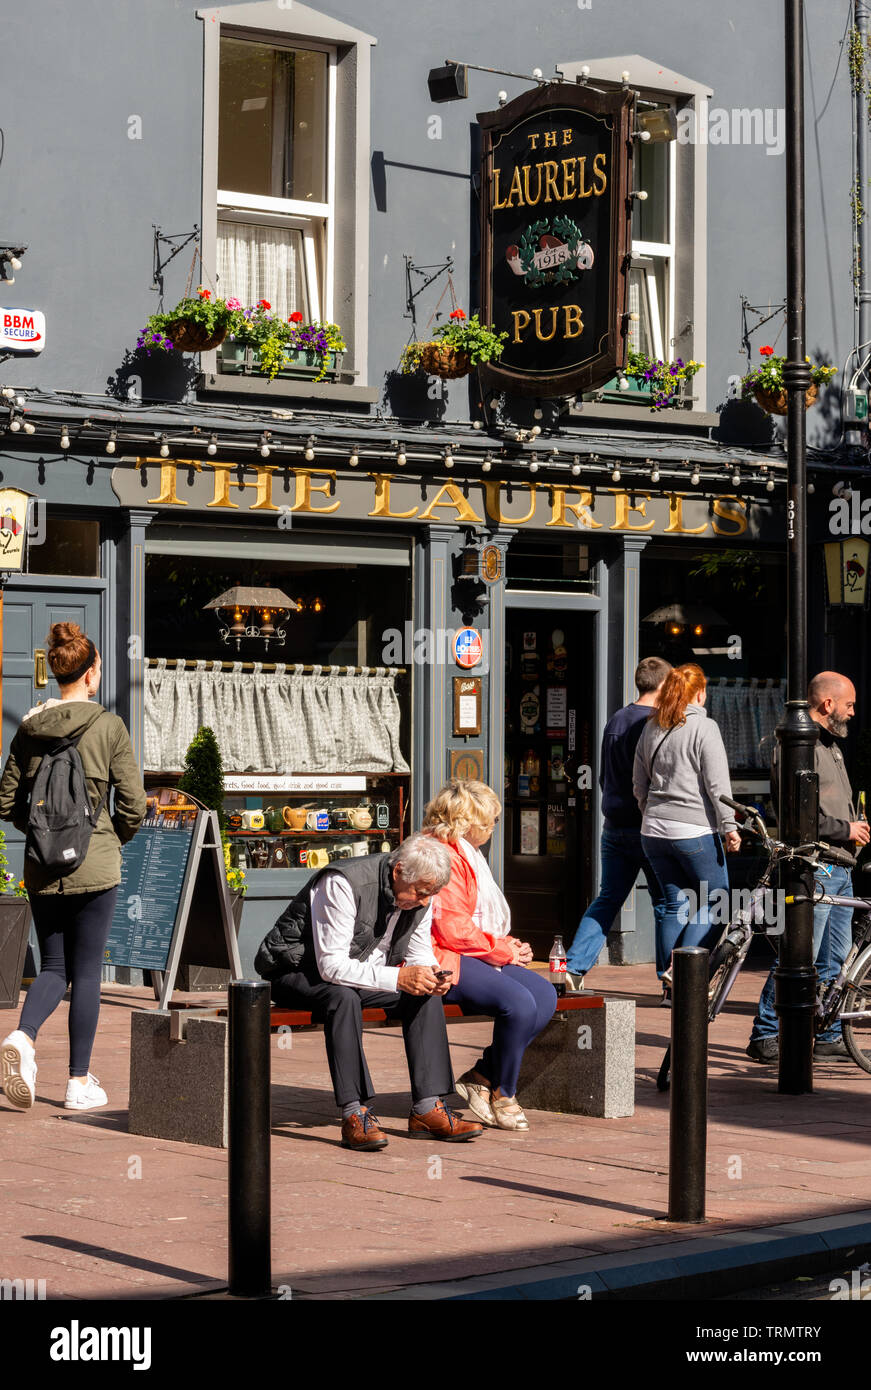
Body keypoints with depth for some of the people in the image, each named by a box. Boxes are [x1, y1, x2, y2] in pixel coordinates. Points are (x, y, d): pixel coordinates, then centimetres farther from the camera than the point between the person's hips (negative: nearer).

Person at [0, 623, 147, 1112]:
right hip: (94, 868, -4)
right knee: (87, 971, 5)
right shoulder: (108, 727, -9)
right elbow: (133, 805, -9)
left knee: (54, 967, 15)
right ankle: (80, 1081, 9)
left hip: (42, 869, 4)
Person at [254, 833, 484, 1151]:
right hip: (298, 970, -7)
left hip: (363, 972, 7)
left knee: (426, 994, -12)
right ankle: (355, 1115, -35)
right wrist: (398, 977, -39)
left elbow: (418, 951, 6)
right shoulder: (342, 884, -30)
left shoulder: (420, 891, -7)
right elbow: (331, 965, -33)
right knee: (344, 996, -37)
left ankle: (427, 1109, -12)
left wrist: (430, 973, -18)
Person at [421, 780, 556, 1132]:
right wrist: (503, 951, -9)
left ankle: (481, 1076, -6)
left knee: (544, 995, -8)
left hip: (475, 956, 11)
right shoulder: (443, 857, -12)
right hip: (445, 961, -11)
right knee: (518, 1002, -29)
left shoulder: (467, 855, 23)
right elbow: (452, 929, -19)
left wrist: (508, 946, 9)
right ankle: (502, 1094, -12)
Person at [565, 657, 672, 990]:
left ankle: (574, 966, 0)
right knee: (666, 903, 1)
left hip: (614, 824, 7)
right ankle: (669, 978, 3)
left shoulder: (615, 720, 14)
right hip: (648, 826, -7)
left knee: (607, 900, 9)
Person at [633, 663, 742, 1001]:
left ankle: (671, 986, 10)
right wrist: (729, 826, -9)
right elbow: (717, 783, -13)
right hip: (695, 831, -6)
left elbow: (639, 784, 18)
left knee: (676, 903, 12)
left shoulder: (651, 728, 11)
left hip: (654, 831, 6)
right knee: (714, 902, 4)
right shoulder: (704, 727, -9)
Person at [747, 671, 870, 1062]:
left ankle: (829, 1036, 18)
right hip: (813, 868, -10)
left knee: (836, 957, 11)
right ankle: (765, 1037, -4)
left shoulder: (831, 745, 20)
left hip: (839, 867, 10)